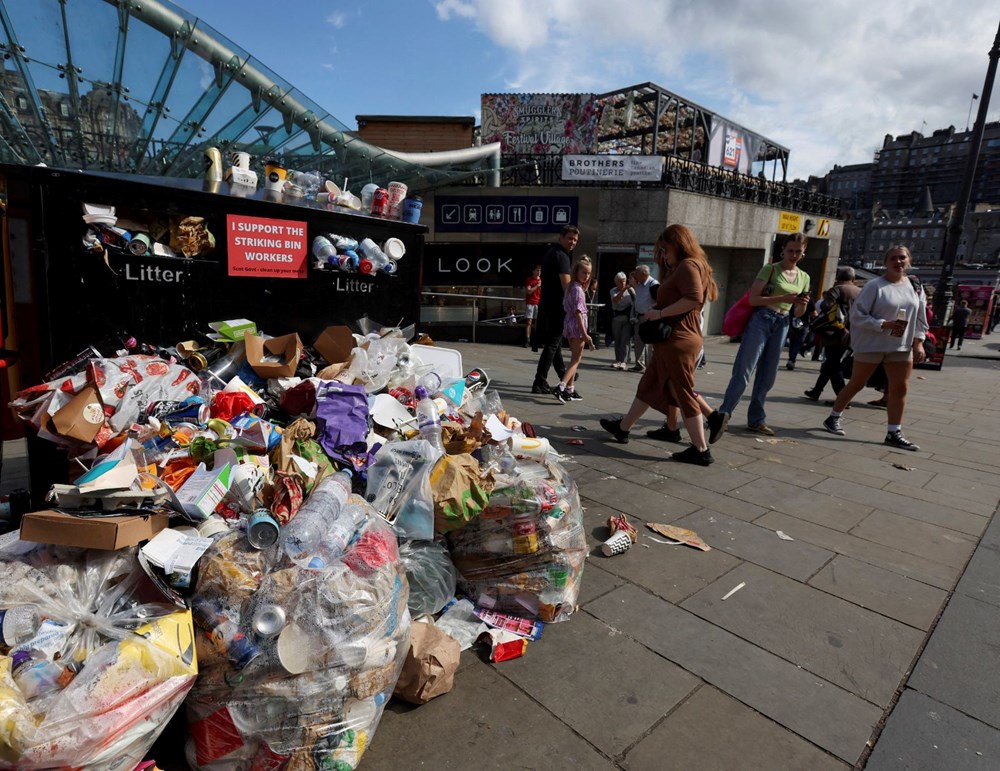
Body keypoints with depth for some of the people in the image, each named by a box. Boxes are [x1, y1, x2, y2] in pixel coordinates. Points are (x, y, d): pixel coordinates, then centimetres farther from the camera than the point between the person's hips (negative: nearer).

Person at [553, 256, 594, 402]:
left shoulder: (572, 287, 13)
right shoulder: (578, 289, -14)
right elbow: (578, 312, -20)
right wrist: (585, 334, -22)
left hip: (569, 325, 9)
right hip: (577, 325, -9)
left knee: (575, 358, 17)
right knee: (576, 359, -4)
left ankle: (569, 389, 21)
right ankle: (561, 386, -17)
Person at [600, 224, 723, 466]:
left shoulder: (689, 265, -11)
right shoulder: (681, 268, 21)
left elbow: (694, 298, -25)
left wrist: (660, 313, -19)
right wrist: (657, 310, 5)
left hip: (678, 339, -11)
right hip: (672, 339, 11)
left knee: (683, 393, -6)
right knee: (648, 386, 16)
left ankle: (701, 450, 1)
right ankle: (623, 427, 28)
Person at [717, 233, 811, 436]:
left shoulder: (804, 277, 14)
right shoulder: (770, 269, -2)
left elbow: (798, 313, 16)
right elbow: (753, 299, -11)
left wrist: (803, 304, -6)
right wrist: (782, 298, -20)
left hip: (781, 326, 6)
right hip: (760, 320, -6)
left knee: (767, 376, 9)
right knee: (743, 371, -10)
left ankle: (756, 419, 17)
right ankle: (724, 413, -6)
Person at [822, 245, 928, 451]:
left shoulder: (915, 287, 8)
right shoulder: (875, 286, -11)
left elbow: (920, 319, 12)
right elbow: (857, 316, -15)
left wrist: (918, 343, 3)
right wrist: (884, 324, -23)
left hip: (902, 347, 5)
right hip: (871, 345, -5)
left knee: (900, 389, 2)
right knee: (856, 384, 6)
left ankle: (894, 433, 9)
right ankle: (833, 418, 22)